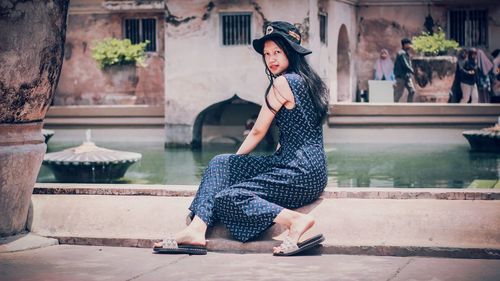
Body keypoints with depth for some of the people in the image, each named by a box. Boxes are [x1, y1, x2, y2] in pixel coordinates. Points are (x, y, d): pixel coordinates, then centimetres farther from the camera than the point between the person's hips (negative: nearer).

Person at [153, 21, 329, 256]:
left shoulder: (282, 82, -11)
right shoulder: (309, 80, 17)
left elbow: (258, 132, -3)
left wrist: (235, 160, 14)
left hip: (299, 173, -10)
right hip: (312, 170, 10)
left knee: (227, 199, -13)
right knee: (219, 164, 7)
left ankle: (296, 220, -23)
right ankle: (196, 230, -8)